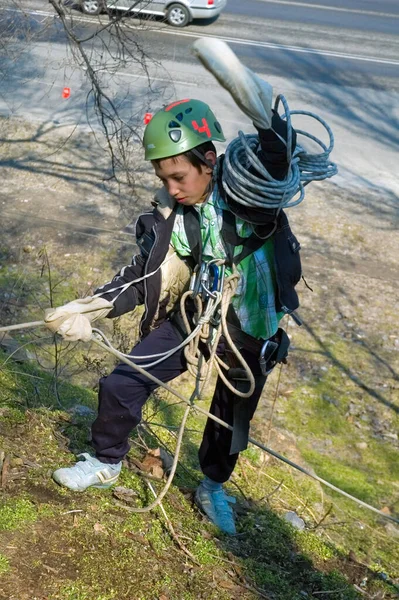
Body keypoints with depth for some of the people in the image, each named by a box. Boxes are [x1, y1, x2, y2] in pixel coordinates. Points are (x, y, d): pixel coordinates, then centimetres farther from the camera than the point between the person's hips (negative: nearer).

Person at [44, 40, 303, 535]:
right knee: (120, 387, -3)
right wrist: (89, 309, -14)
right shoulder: (168, 215, -10)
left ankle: (213, 488, 46)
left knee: (231, 420, 17)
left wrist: (262, 110, -57)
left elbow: (279, 163, -40)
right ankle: (106, 463, 25)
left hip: (248, 334, -2)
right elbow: (141, 276, -4)